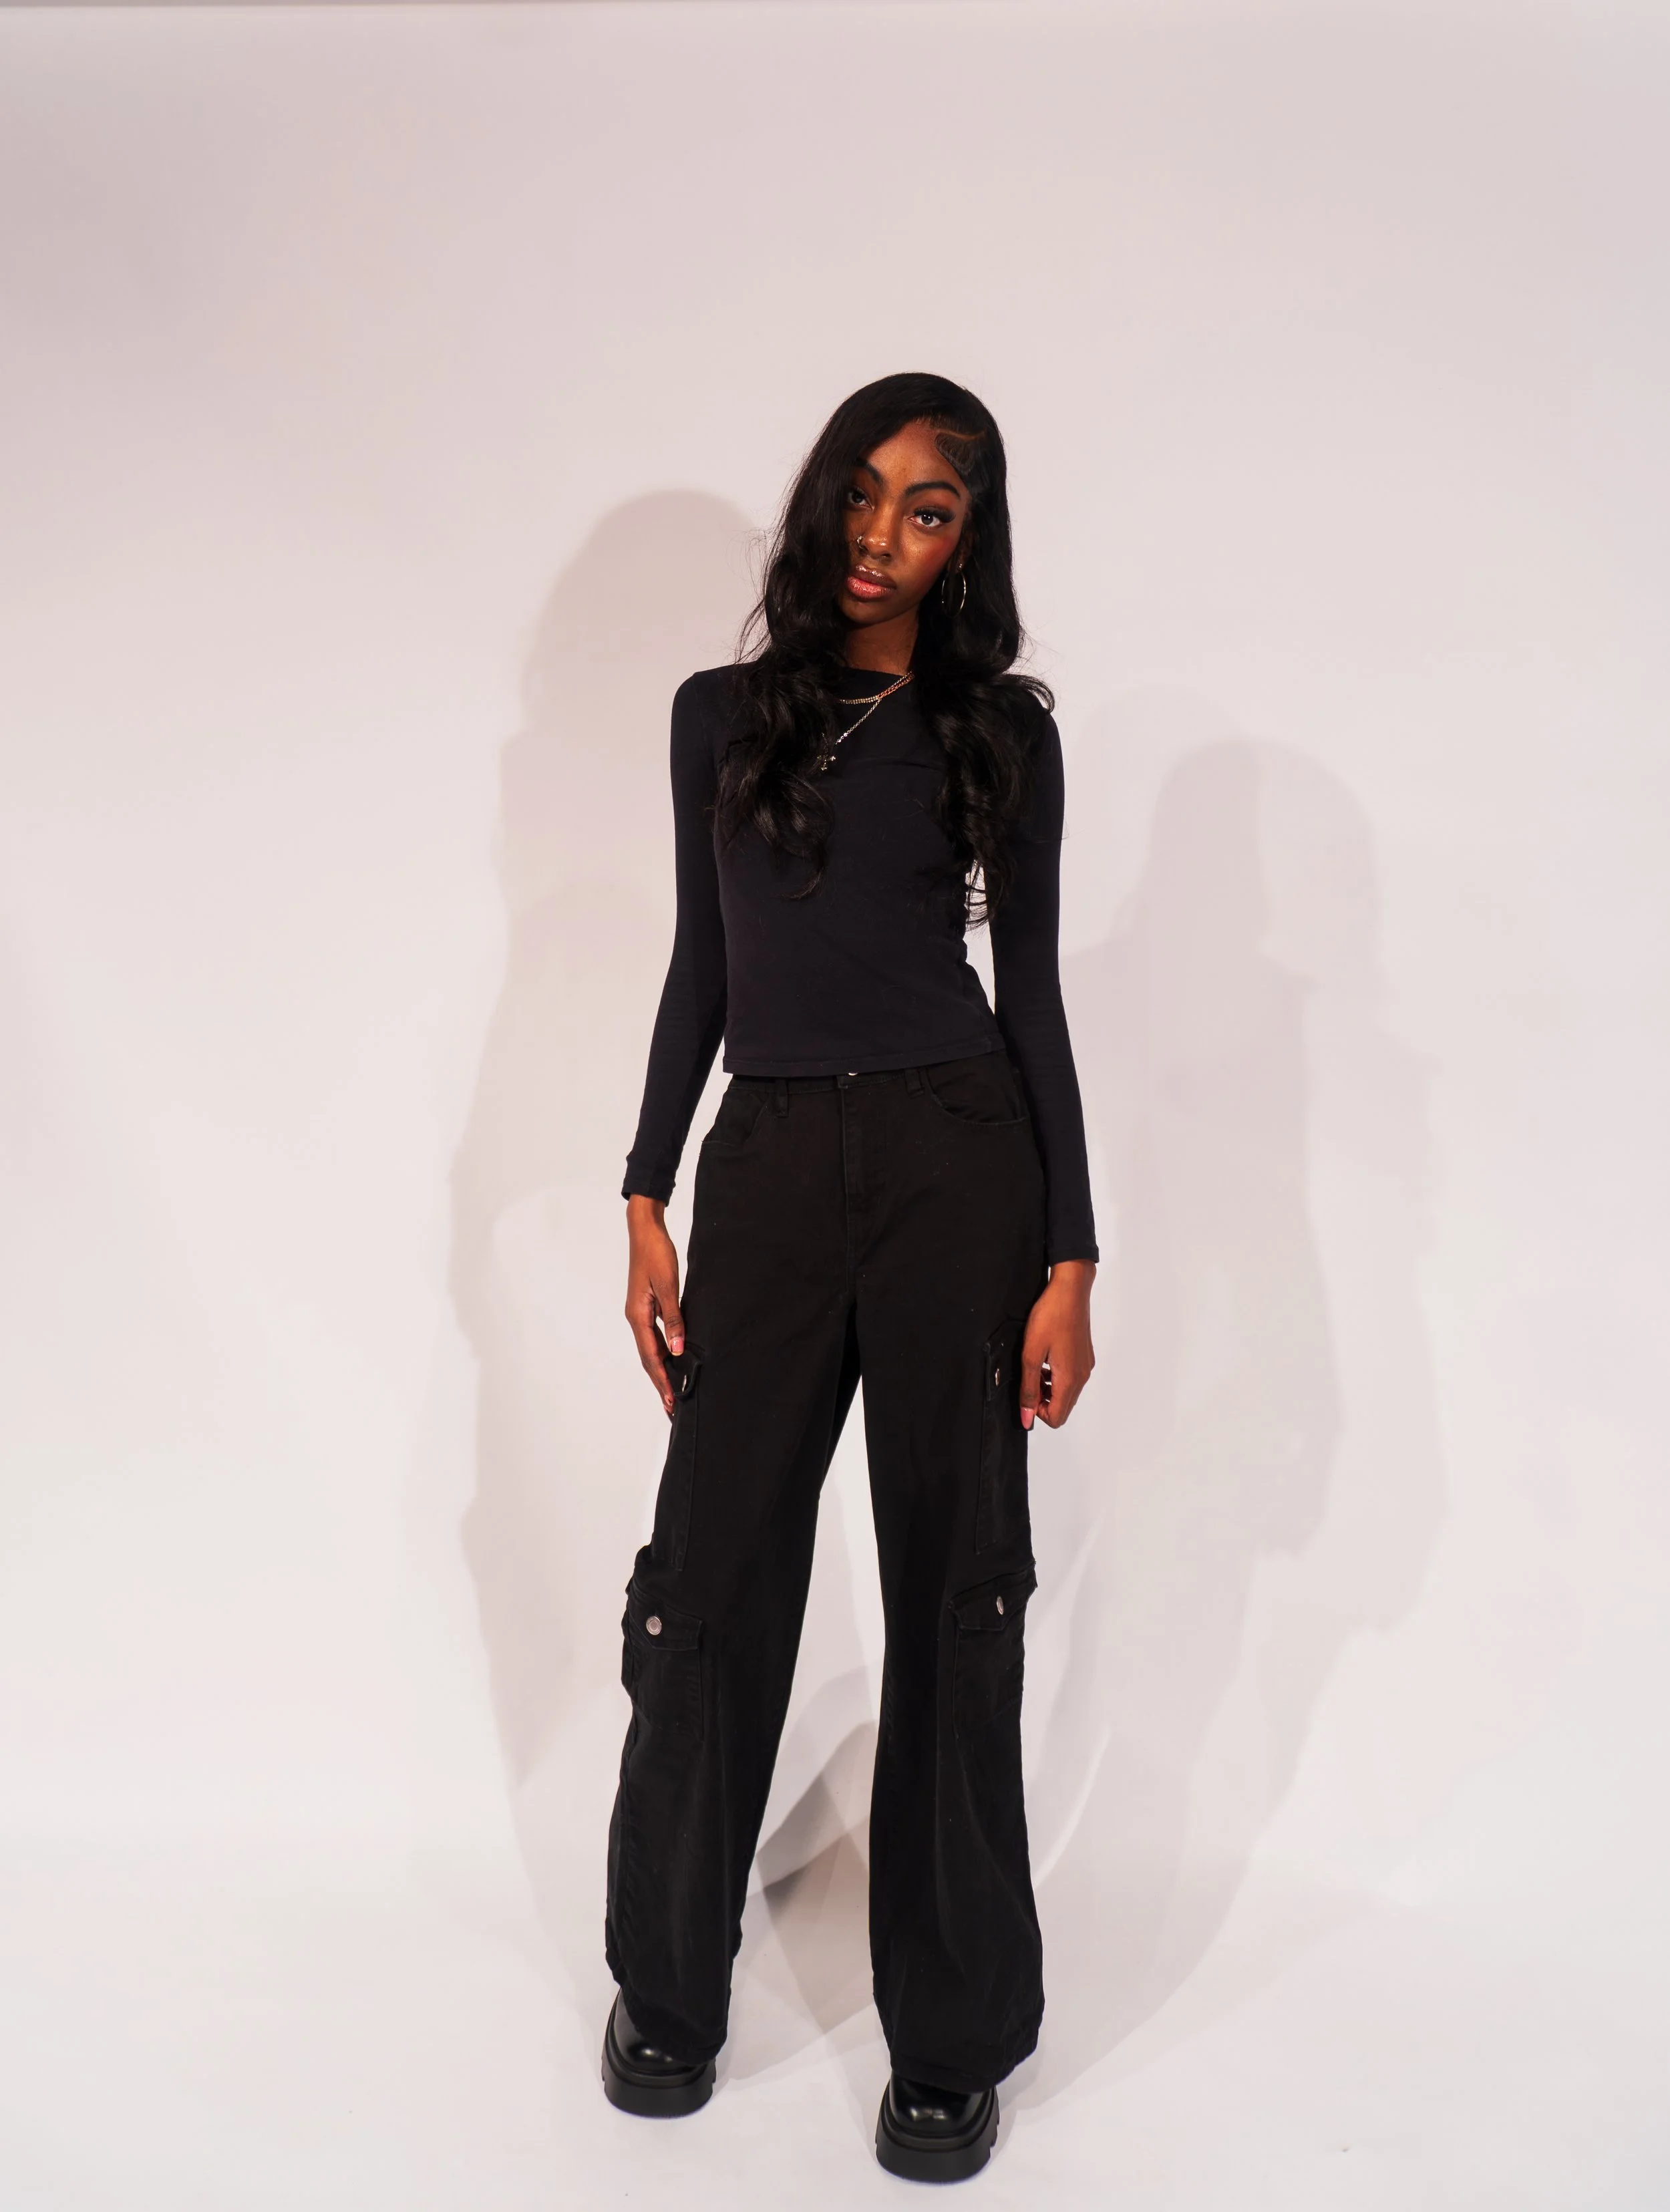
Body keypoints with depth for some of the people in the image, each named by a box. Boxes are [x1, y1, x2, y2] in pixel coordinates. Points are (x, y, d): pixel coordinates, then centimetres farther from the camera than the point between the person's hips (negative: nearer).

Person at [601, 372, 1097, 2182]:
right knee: (713, 1564, 3)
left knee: (952, 1585, 4)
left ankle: (952, 2037, 20)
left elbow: (1030, 989, 3)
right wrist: (647, 1201, 5)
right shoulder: (722, 714, 11)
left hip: (955, 1154, -2)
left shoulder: (999, 728, 5)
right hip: (769, 1161, 2)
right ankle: (668, 1990, 26)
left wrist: (1070, 1259, -3)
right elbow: (701, 967, 12)